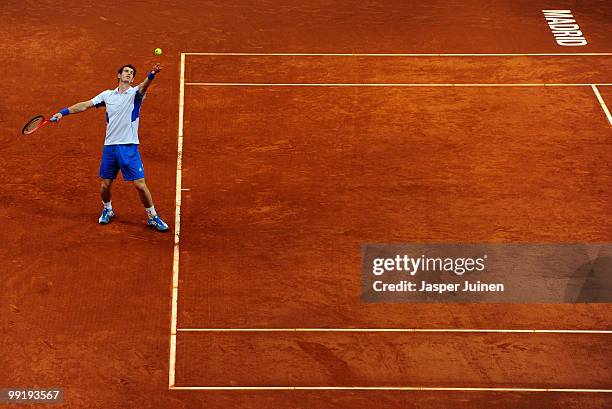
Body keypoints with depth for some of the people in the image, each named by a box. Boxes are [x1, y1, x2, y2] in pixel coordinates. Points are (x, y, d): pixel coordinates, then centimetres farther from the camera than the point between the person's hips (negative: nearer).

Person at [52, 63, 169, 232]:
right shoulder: (107, 95, 11)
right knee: (105, 184, 8)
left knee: (140, 184, -7)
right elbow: (85, 105, 17)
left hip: (129, 147, -3)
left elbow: (144, 87, -23)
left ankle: (153, 217, 9)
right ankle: (107, 210, 37)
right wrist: (63, 112, 13)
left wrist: (151, 75, -45)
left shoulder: (135, 93, 0)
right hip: (109, 146, 3)